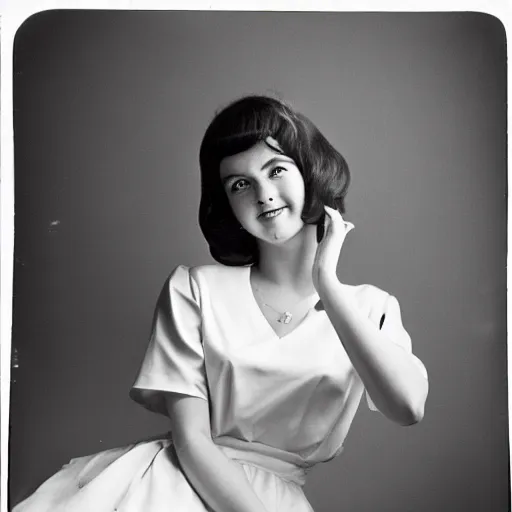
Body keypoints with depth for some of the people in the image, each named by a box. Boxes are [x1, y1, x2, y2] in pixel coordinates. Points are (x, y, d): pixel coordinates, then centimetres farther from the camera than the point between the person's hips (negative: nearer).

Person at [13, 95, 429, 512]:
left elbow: (408, 408, -14)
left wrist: (326, 282, -13)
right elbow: (191, 438, -6)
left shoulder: (371, 308, 5)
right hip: (185, 476, 0)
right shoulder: (195, 290, 0)